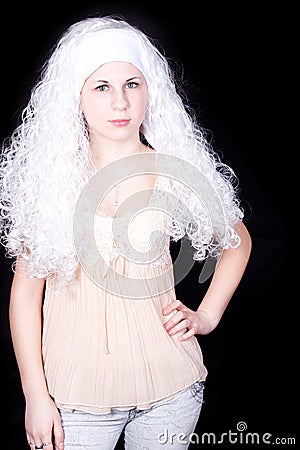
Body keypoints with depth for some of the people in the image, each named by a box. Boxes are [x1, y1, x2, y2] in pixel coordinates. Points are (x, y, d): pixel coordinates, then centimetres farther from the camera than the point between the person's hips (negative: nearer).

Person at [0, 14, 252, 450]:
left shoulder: (175, 172, -3)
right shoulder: (49, 175, -7)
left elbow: (238, 241, 13)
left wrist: (206, 316, 4)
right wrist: (36, 396, -7)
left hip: (169, 384, 2)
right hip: (77, 391, -1)